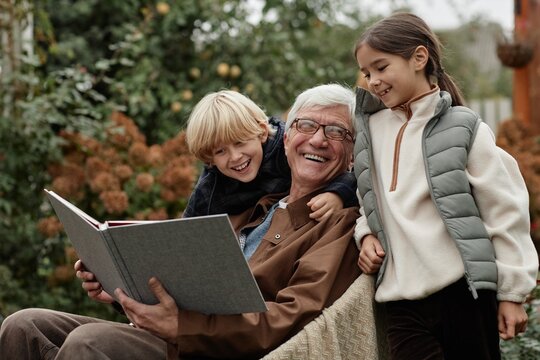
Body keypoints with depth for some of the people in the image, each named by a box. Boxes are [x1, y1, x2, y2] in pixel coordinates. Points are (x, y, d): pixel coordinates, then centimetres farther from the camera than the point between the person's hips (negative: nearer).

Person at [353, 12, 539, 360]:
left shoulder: (461, 128, -5)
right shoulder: (370, 129, 9)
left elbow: (505, 212, -4)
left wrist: (512, 292, -4)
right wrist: (367, 233, 3)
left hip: (463, 292, -3)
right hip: (402, 300, 4)